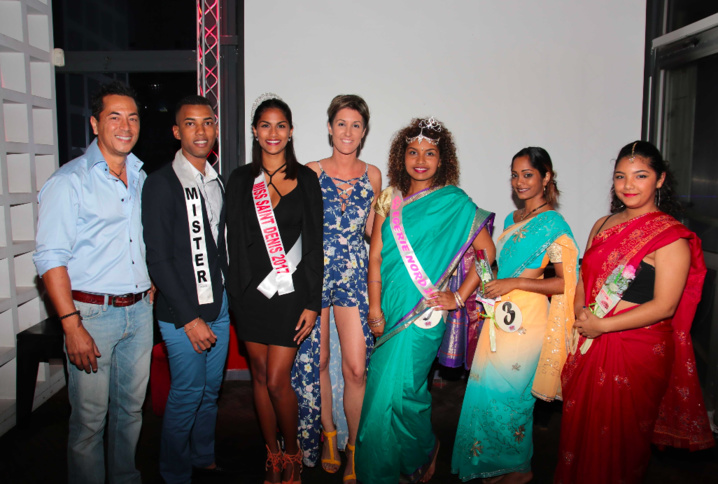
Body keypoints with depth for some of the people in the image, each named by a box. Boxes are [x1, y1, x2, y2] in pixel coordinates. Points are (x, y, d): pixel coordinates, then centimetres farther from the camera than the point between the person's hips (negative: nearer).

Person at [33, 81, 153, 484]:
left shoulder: (143, 178, 11)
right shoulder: (69, 181, -8)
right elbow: (50, 257, -12)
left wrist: (151, 289, 12)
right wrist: (72, 325, -17)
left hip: (139, 311, 6)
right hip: (92, 313, -5)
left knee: (132, 408, 17)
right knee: (90, 419, 4)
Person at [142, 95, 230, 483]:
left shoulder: (217, 182, 10)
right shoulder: (161, 184, -10)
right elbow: (158, 259, -13)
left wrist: (227, 295, 11)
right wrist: (189, 318, -14)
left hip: (219, 306, 6)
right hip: (183, 311, -6)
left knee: (211, 391, 16)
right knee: (187, 393, 3)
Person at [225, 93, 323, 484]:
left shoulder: (306, 179, 1)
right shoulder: (240, 180, 5)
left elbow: (315, 244, -1)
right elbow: (234, 241, 5)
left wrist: (312, 302, -6)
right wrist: (236, 295, 0)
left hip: (291, 293, -2)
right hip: (251, 292, 2)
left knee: (277, 380, -3)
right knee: (260, 375, 11)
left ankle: (292, 452, 23)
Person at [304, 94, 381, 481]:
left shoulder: (372, 175, 7)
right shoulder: (312, 172, 1)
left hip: (354, 274, 1)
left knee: (355, 368, -3)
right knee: (320, 360, 10)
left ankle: (353, 448, 16)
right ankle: (328, 434, 32)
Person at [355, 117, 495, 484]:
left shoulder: (455, 203, -3)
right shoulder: (389, 199, 6)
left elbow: (487, 251, -1)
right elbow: (376, 256, 3)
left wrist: (458, 297, -5)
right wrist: (375, 309, -2)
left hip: (424, 310, -4)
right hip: (390, 307, 4)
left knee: (394, 391, -4)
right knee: (406, 387, 14)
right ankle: (423, 450, 40)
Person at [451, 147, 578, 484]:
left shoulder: (553, 224, -10)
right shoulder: (512, 219, 13)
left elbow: (564, 282, -15)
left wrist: (514, 283, -18)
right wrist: (491, 283, 10)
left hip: (526, 317, -7)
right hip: (500, 314, 7)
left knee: (508, 392, 2)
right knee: (488, 389, 11)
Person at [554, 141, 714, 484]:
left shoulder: (671, 237, -11)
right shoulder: (603, 226, 9)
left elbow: (664, 306, -16)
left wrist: (601, 325, -16)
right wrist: (581, 314, -5)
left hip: (638, 348, -5)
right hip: (590, 346, 6)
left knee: (620, 434, 9)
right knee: (580, 426, 15)